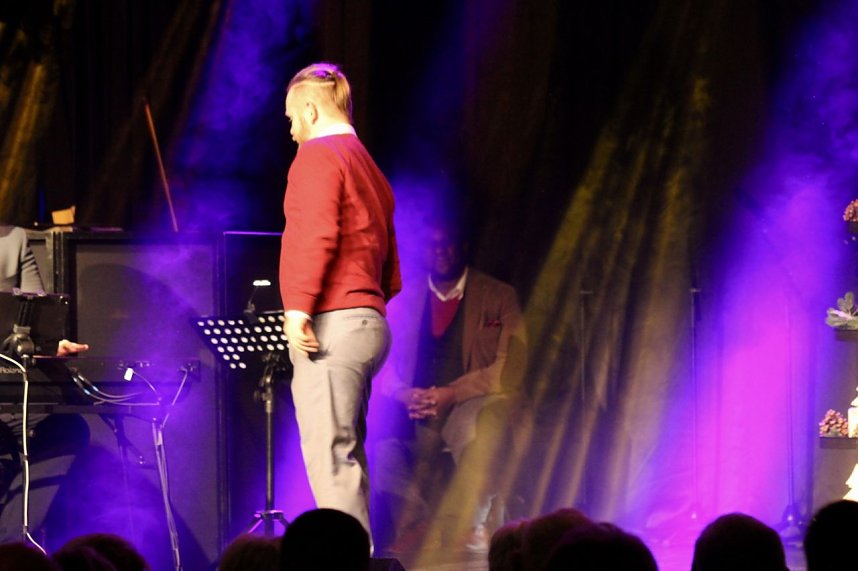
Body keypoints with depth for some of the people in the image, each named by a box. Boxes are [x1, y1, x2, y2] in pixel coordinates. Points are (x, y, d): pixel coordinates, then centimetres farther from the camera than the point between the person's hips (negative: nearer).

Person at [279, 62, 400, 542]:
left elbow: (316, 236, -20)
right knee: (346, 457, 11)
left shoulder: (317, 156, -5)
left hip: (331, 324, -10)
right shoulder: (370, 169, 24)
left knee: (329, 455, -13)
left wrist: (298, 306, -23)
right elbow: (391, 273, 25)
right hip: (370, 323, 10)